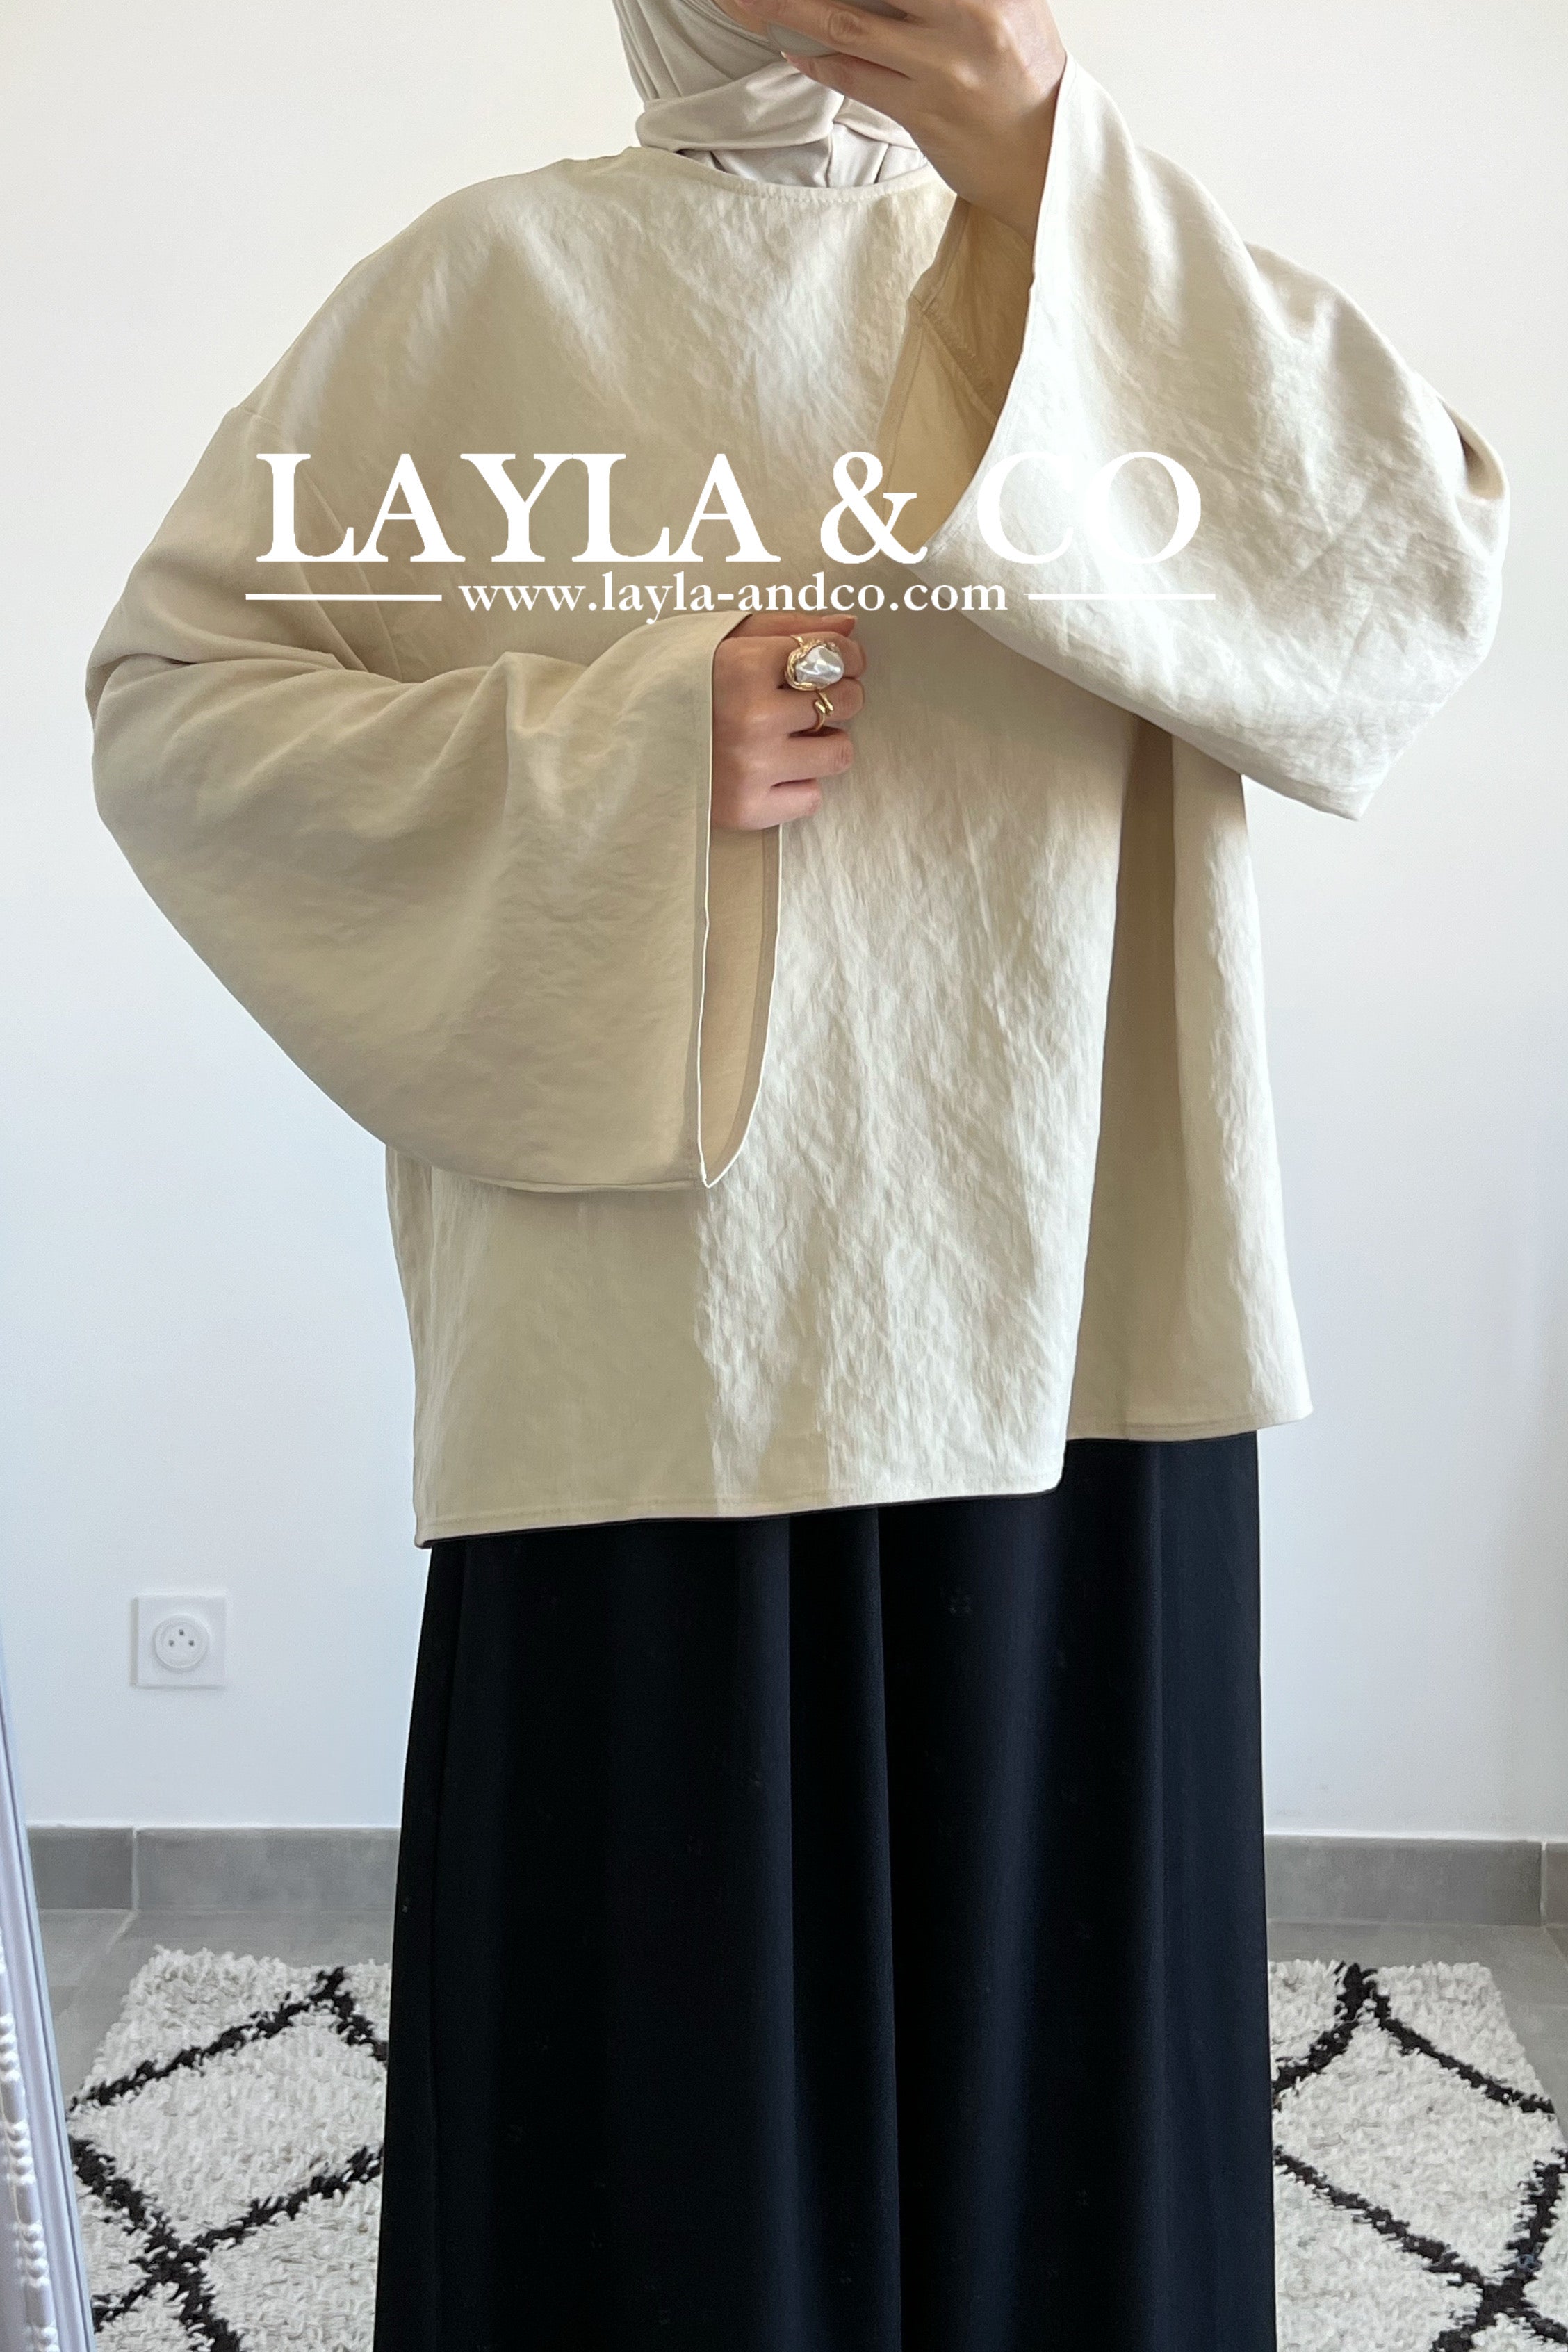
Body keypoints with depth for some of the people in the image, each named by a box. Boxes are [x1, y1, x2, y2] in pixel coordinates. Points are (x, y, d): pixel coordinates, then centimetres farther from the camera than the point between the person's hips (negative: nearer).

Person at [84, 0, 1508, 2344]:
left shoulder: (1119, 272, 12)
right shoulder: (492, 281, 7)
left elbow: (1424, 580, -5)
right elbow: (166, 697, 3)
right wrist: (624, 746, -10)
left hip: (1063, 1333, 2)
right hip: (660, 1344, -1)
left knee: (1051, 2062, 11)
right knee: (657, 2110, 6)